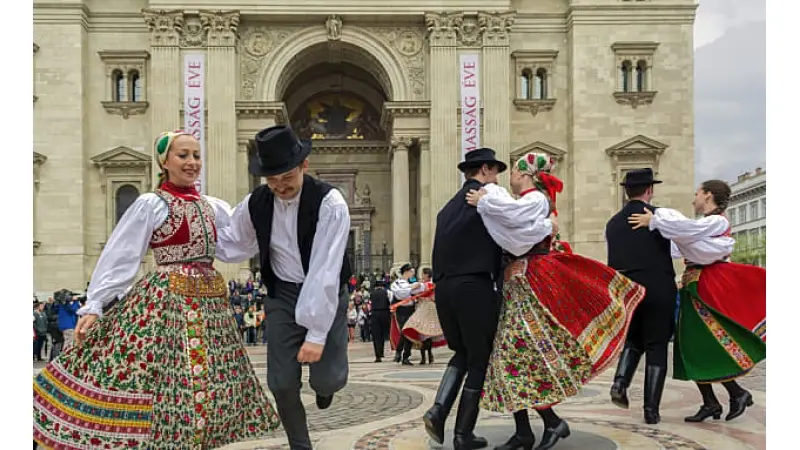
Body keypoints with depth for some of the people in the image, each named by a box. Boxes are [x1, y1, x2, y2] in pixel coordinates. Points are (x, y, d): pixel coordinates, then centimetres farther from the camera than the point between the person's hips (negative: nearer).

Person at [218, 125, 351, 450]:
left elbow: (325, 270, -27)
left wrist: (317, 333, -29)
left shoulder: (329, 203, -24)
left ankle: (323, 381, 30)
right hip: (282, 294, 3)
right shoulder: (255, 203, -8)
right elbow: (233, 244, 11)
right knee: (282, 384, -1)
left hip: (326, 294, -3)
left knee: (326, 379, -10)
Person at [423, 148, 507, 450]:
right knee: (479, 359, 7)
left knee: (462, 353, 22)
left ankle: (438, 411, 3)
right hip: (474, 287, -6)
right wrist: (501, 286, 7)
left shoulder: (448, 207, 18)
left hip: (444, 287, 7)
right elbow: (502, 243, -2)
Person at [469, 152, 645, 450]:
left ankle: (553, 422, 3)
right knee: (513, 353, 6)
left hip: (532, 285, -9)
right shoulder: (526, 202, 21)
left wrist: (484, 201, -16)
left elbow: (512, 212, -28)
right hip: (519, 285, 9)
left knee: (520, 355, -10)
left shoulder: (536, 199, -10)